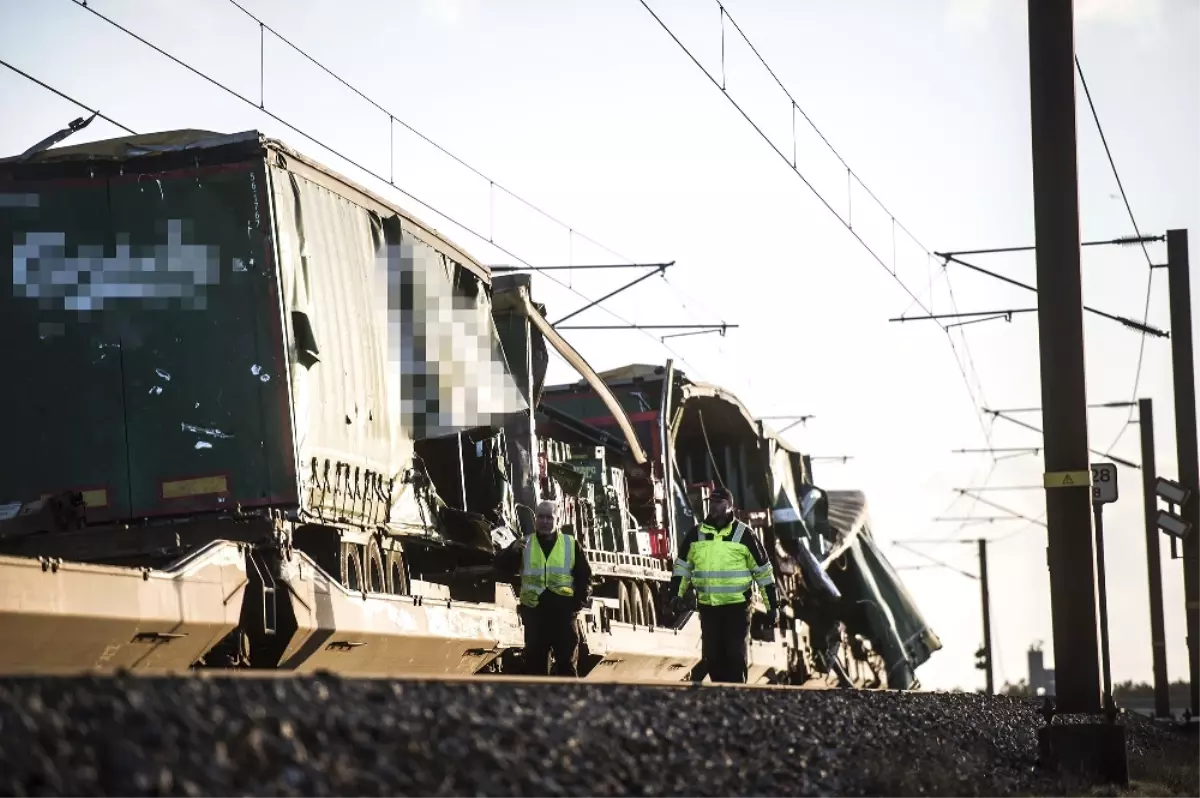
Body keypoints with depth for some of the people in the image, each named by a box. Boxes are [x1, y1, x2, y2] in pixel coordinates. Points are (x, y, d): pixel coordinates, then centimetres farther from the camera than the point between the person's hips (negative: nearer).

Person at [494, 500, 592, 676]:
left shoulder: (571, 545, 6)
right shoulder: (524, 545, 7)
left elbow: (585, 577, 8)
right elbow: (501, 567, -5)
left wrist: (578, 603, -5)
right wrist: (512, 551, -25)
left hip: (563, 614, -1)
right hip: (534, 614, 1)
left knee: (567, 665, 3)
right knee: (535, 664, 6)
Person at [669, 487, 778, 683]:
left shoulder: (744, 534, -4)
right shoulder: (696, 534, 6)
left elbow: (763, 570, 0)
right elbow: (682, 565, 15)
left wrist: (772, 605, 0)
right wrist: (677, 594, 2)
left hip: (737, 607, -4)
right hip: (708, 607, 4)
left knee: (735, 656, -4)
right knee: (712, 656, 7)